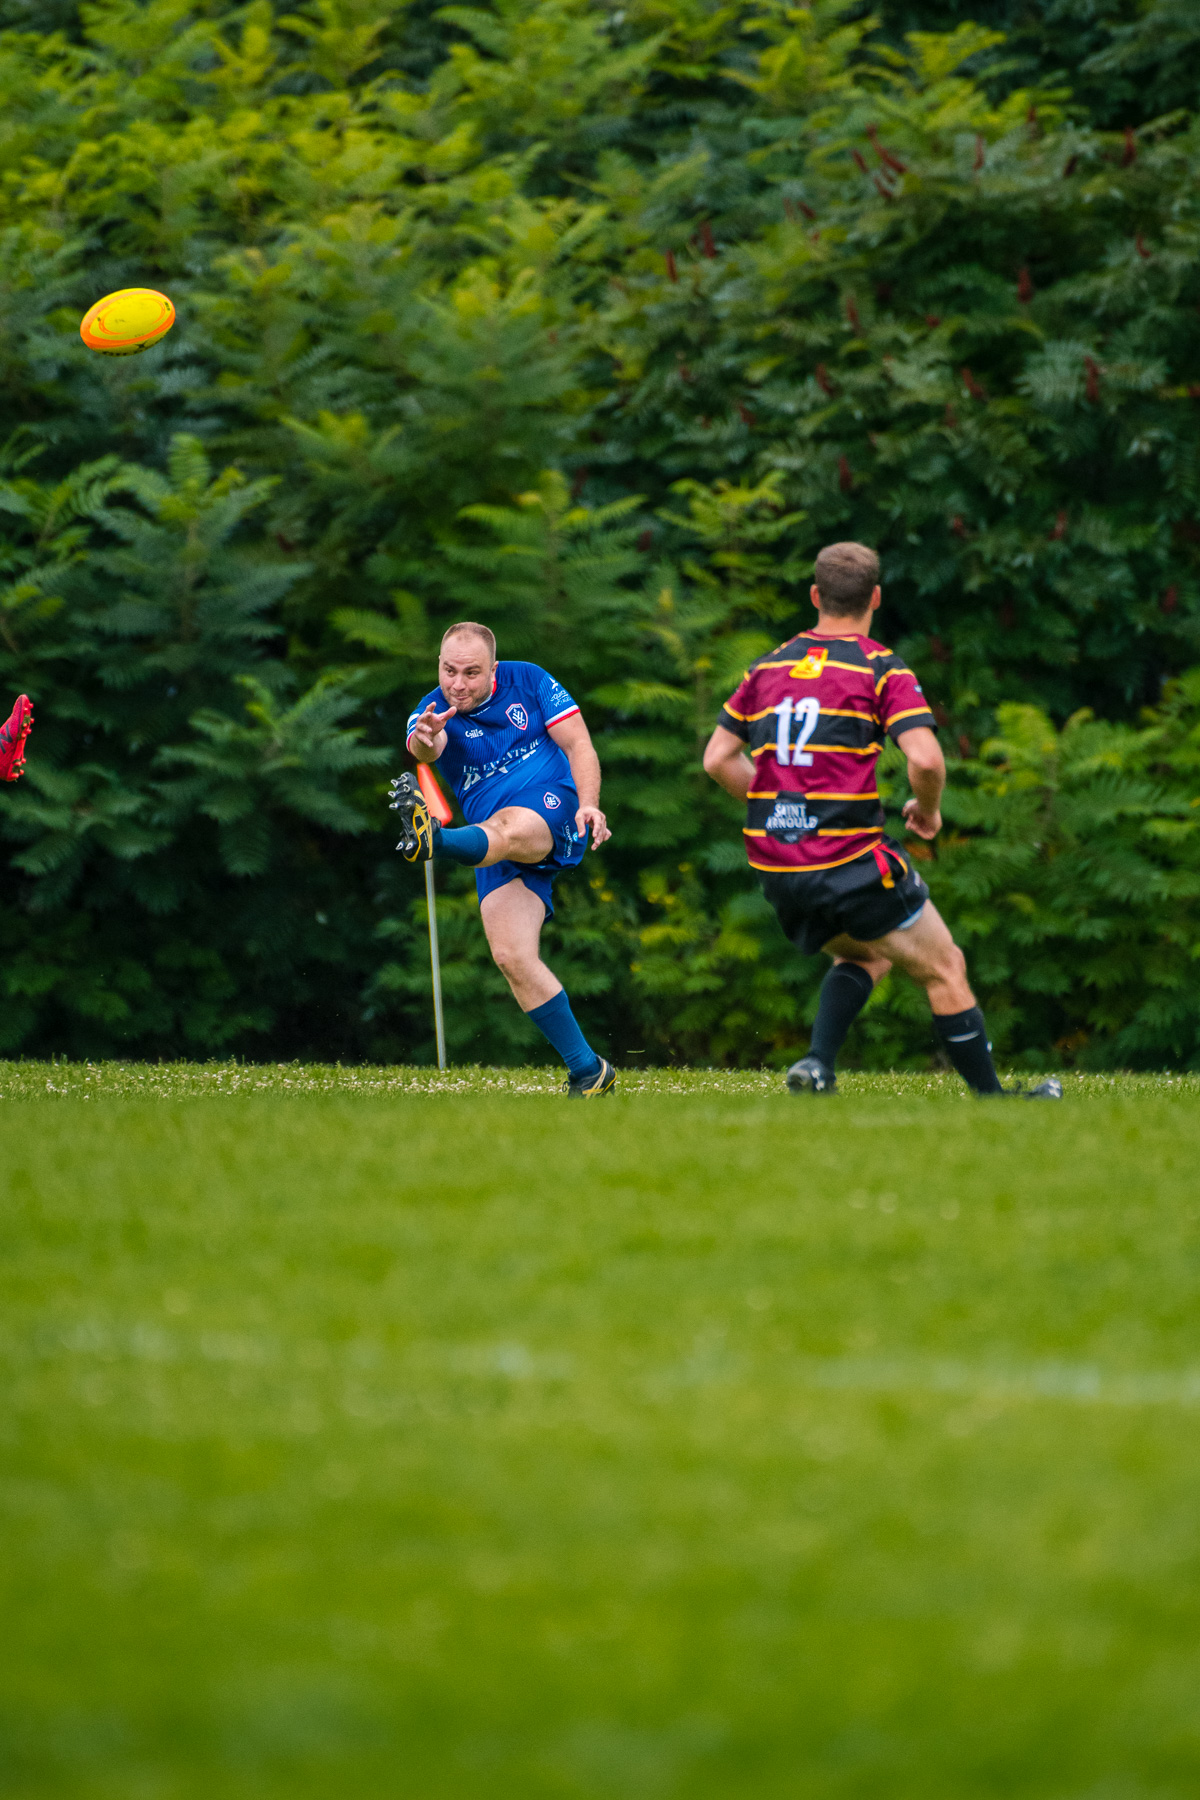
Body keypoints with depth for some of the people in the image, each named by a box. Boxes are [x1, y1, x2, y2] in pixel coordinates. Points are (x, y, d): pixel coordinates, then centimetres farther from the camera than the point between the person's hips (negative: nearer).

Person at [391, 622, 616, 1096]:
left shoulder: (528, 681, 4)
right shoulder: (432, 713, 4)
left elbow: (577, 743, 2)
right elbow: (424, 749, -20)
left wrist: (589, 805, -16)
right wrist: (425, 739, -46)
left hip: (551, 807, -3)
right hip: (503, 857, 3)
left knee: (505, 829, -38)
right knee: (511, 957, -13)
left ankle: (432, 841, -72)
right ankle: (588, 1072, -7)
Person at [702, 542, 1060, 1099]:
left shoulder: (769, 667, 10)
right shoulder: (882, 671, -6)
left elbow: (718, 758, 13)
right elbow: (926, 759, -19)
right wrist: (928, 811, 2)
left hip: (775, 869, 6)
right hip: (850, 861, -6)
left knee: (864, 956, 28)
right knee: (944, 969, 11)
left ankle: (817, 1063, 7)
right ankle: (991, 1097, 13)